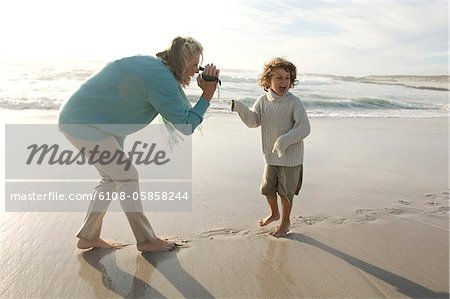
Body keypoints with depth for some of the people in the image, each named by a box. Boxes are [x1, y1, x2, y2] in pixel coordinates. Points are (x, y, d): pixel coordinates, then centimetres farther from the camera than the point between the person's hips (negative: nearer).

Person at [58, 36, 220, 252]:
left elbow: (180, 111, 11)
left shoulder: (151, 64, 7)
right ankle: (146, 240, 11)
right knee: (127, 178, -2)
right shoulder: (161, 79, -22)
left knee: (112, 178, 15)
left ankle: (88, 236, 27)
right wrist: (207, 94, -15)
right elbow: (187, 125, -19)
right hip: (86, 125, -10)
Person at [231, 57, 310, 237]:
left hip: (290, 157, -5)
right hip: (271, 156, 5)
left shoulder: (294, 103, -17)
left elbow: (304, 128, -21)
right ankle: (274, 213, 46)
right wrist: (240, 108, -22)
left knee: (285, 192, 9)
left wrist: (285, 140, -32)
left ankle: (285, 221, 34)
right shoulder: (263, 101, -2)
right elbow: (253, 121, -6)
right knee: (267, 188, 18)